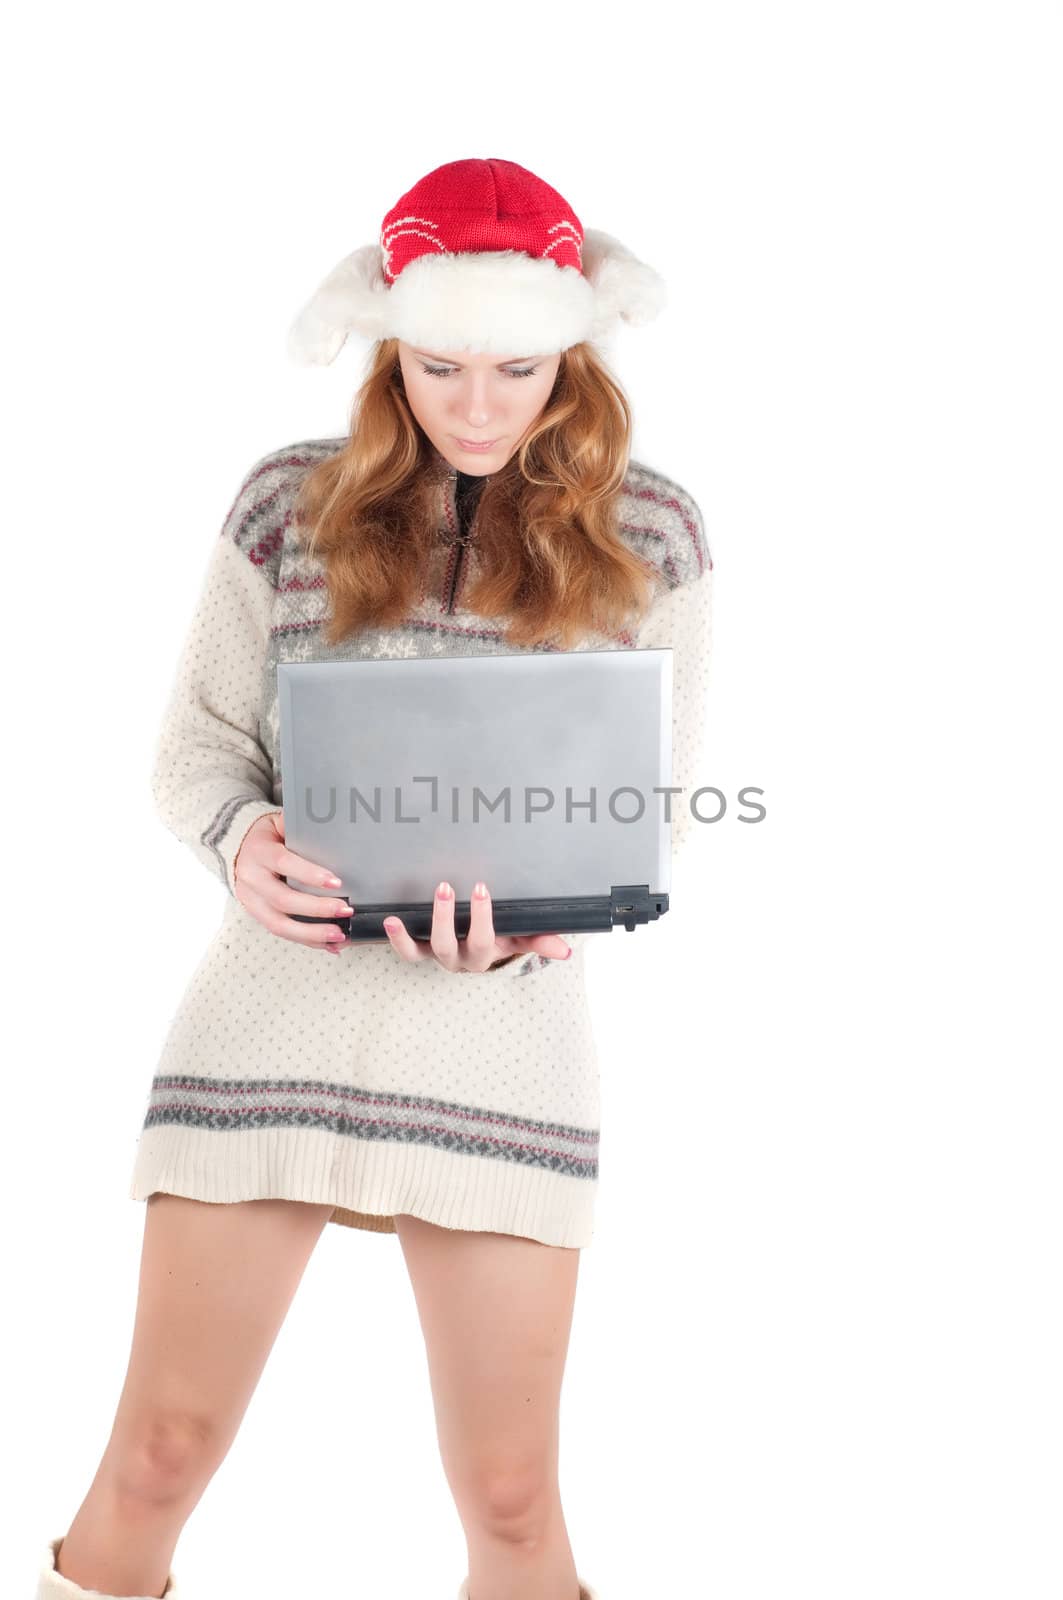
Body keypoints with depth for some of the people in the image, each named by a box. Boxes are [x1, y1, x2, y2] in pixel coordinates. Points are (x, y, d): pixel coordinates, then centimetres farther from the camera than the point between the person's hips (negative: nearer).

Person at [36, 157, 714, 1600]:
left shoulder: (649, 533, 4)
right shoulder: (291, 503, 5)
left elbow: (658, 807, 5)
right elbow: (196, 743, 8)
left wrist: (536, 917, -15)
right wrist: (245, 840, -14)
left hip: (504, 1035, 0)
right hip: (274, 1007, 1)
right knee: (159, 1457, 5)